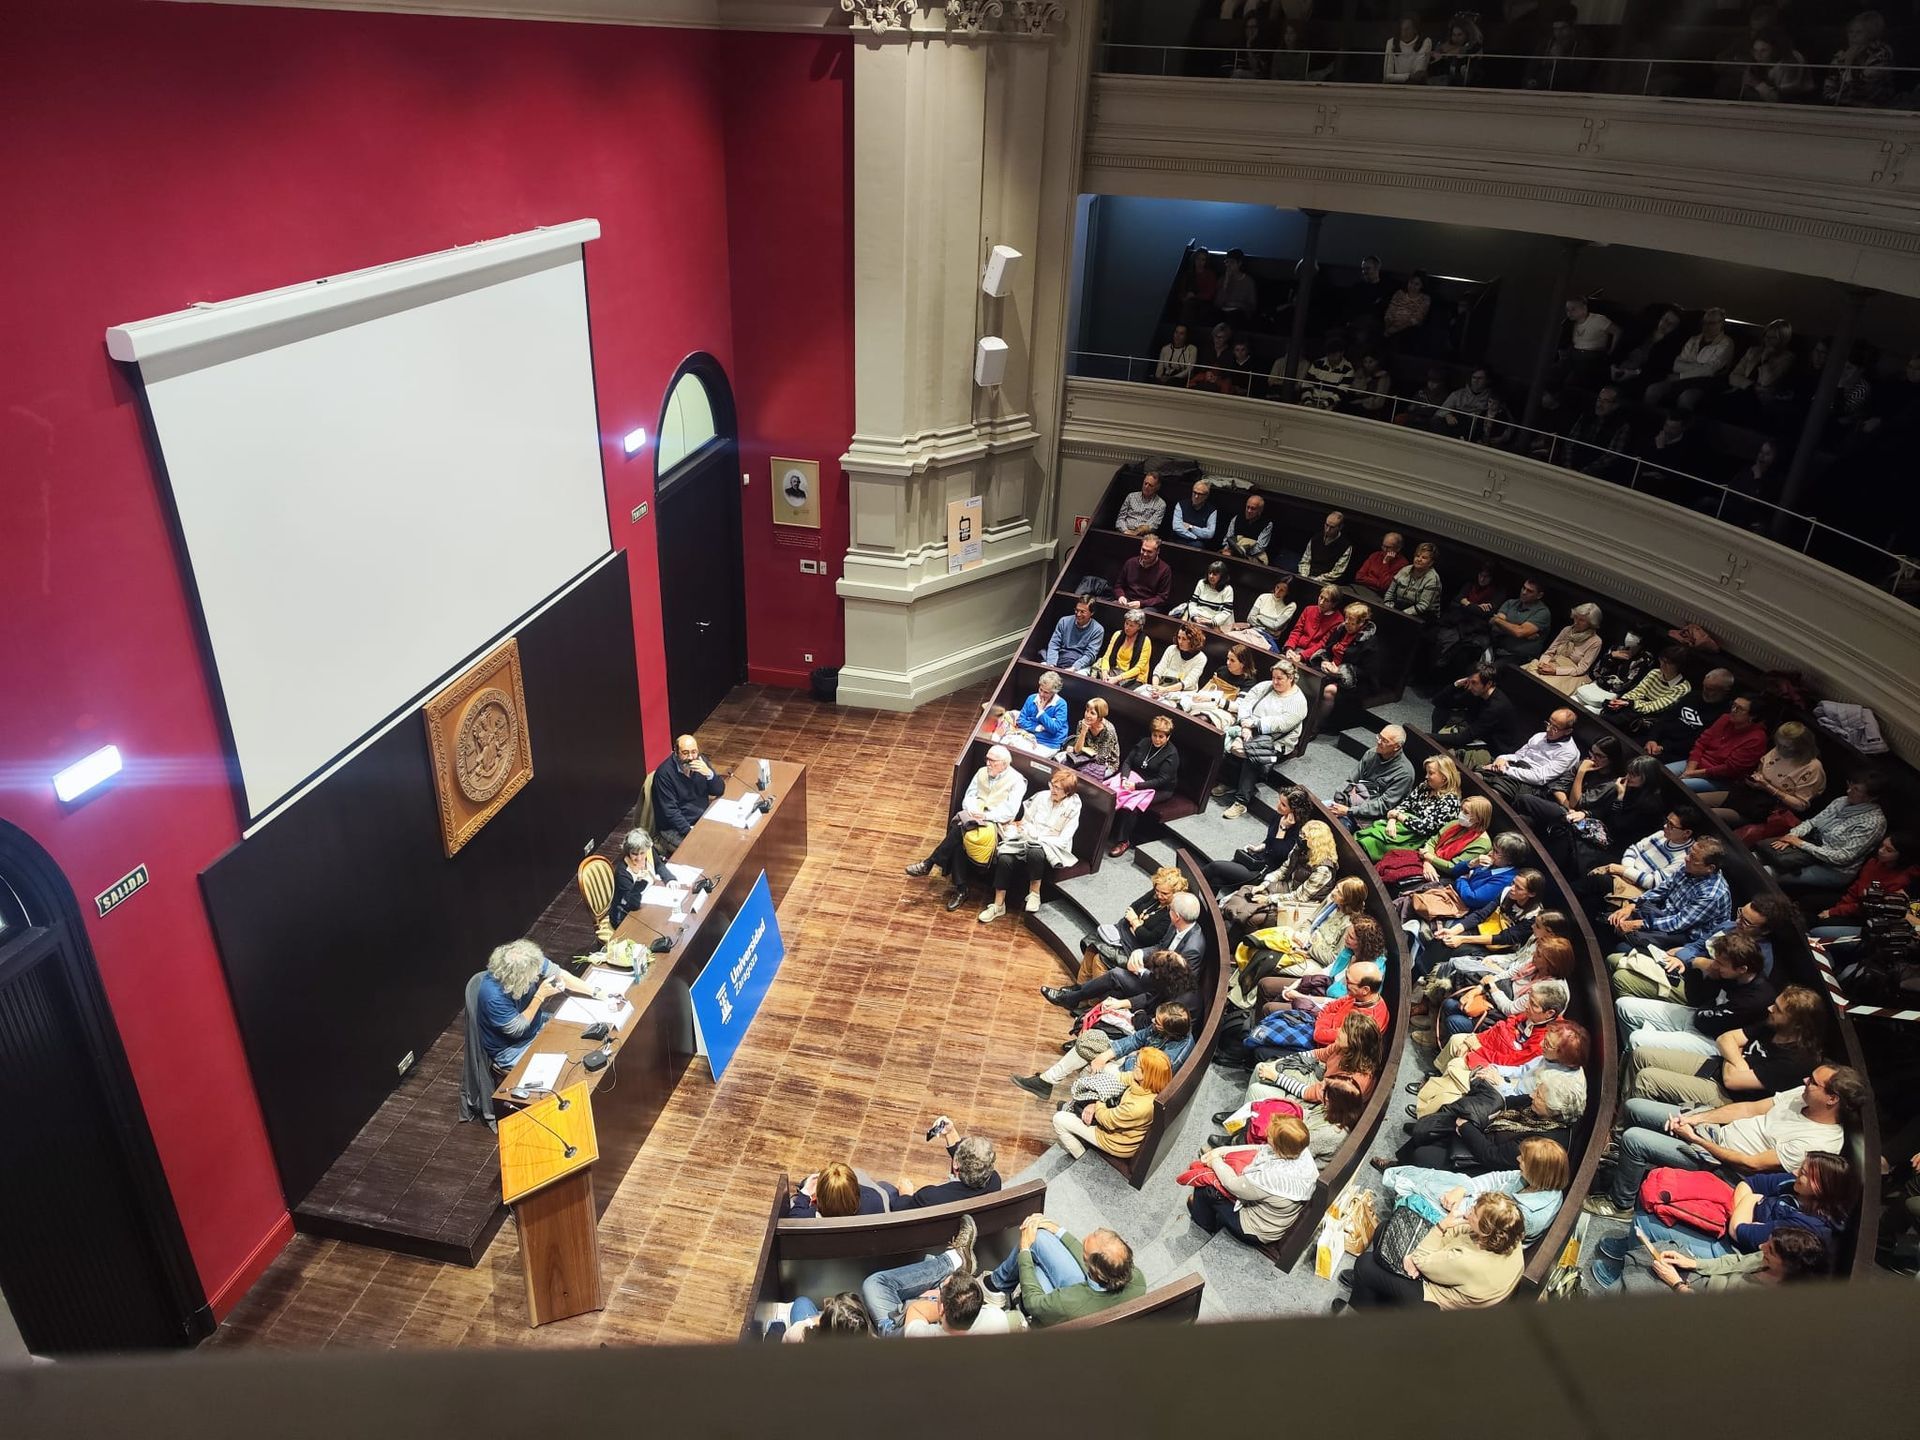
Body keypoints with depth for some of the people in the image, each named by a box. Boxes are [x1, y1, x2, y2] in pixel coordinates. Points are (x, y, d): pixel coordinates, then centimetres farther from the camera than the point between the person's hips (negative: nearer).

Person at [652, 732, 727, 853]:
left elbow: (719, 791, -1)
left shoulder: (701, 761, -2)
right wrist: (690, 832, -27)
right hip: (674, 828, -6)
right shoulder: (664, 773, -18)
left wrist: (709, 774, -20)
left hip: (702, 818, 6)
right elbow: (670, 810, -19)